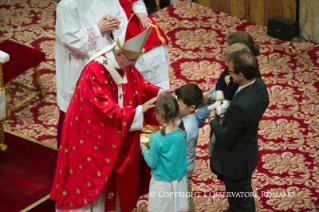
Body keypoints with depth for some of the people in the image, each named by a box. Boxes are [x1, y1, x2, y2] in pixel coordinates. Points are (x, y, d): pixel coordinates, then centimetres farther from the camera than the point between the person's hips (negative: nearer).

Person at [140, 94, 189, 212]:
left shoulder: (156, 138, -25)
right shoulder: (182, 132, -10)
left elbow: (152, 163, -14)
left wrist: (143, 148, 2)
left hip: (162, 183, -4)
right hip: (180, 180, 4)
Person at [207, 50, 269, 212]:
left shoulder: (241, 106, -40)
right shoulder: (259, 85, -13)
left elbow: (227, 138, -26)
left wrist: (213, 120, -9)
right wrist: (227, 109, -4)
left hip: (236, 160, -8)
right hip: (248, 151, 8)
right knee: (244, 197, 33)